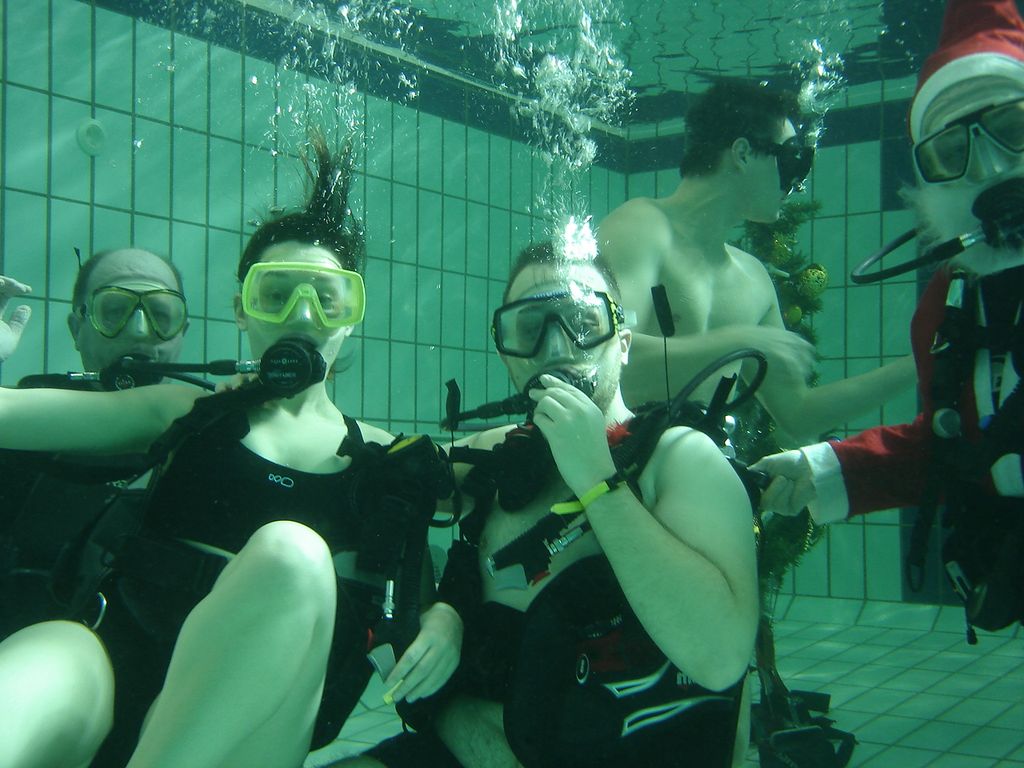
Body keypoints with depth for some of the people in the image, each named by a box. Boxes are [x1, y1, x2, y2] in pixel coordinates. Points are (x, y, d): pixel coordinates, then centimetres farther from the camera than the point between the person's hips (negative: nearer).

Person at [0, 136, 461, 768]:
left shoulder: (379, 456, 19)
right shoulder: (187, 412, 20)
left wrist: (446, 618, -4)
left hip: (264, 706, 2)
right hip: (123, 657, -1)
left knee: (292, 550, -34)